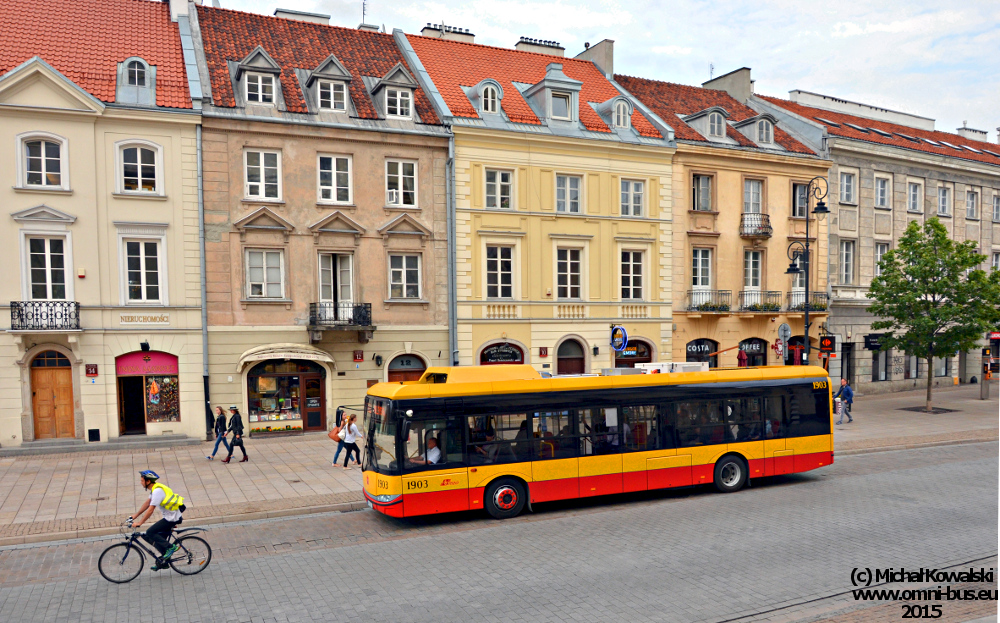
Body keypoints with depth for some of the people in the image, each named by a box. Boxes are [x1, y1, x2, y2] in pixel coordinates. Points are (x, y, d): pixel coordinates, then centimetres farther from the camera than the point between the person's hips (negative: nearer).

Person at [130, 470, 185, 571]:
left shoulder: (157, 491, -22)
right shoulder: (154, 489, 10)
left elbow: (150, 509, -23)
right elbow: (147, 503, 19)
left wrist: (139, 523, -19)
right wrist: (134, 516, 20)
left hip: (172, 518, -10)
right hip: (171, 516, 10)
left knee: (150, 533, -10)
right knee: (159, 538, 12)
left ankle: (170, 547, -5)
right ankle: (163, 561, 20)